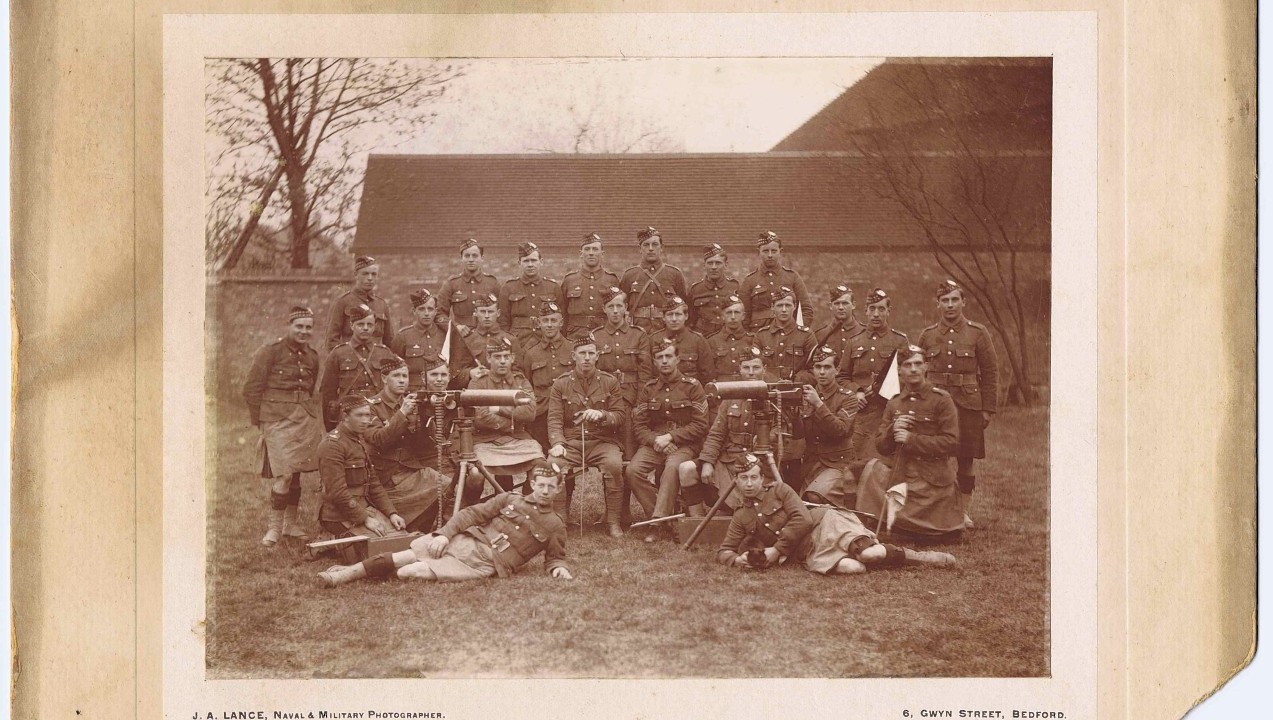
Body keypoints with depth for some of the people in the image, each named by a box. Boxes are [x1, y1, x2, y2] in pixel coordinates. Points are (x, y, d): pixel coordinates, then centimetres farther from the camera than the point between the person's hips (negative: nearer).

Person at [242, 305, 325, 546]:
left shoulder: (312, 357, 11)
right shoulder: (270, 352, -7)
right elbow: (251, 389, -5)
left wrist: (311, 414, 13)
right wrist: (260, 421, -4)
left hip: (306, 419, 6)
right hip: (279, 419, -6)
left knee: (297, 472, 11)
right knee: (284, 474, -12)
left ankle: (290, 522, 24)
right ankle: (275, 526, -1)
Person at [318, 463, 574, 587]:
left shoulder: (556, 526, 9)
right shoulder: (509, 500, 13)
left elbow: (555, 557, 17)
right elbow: (472, 513, 8)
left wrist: (559, 567, -8)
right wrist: (444, 533, -6)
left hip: (487, 565, -3)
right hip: (467, 542, 3)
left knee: (410, 572, -19)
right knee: (403, 557, -9)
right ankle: (346, 573, 1)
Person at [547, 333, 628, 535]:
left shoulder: (610, 382, 9)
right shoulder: (560, 384, 8)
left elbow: (621, 416, 5)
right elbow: (554, 419, 0)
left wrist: (602, 415, -17)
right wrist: (557, 443, -19)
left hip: (602, 441, 0)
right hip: (570, 442, 0)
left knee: (614, 464, -33)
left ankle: (613, 522, -20)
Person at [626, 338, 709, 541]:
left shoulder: (692, 386, 2)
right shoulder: (648, 389, 12)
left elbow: (700, 425, -4)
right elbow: (639, 425, 7)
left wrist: (670, 437, -13)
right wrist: (655, 440, -13)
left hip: (684, 444, -3)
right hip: (654, 443, 4)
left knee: (673, 466, -37)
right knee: (633, 470, -25)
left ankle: (658, 521, -34)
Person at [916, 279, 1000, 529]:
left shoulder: (978, 333, 2)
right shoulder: (927, 335, 7)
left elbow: (991, 372, 3)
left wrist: (989, 409, -1)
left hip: (968, 404, -1)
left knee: (966, 461, 5)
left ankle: (964, 511, 16)